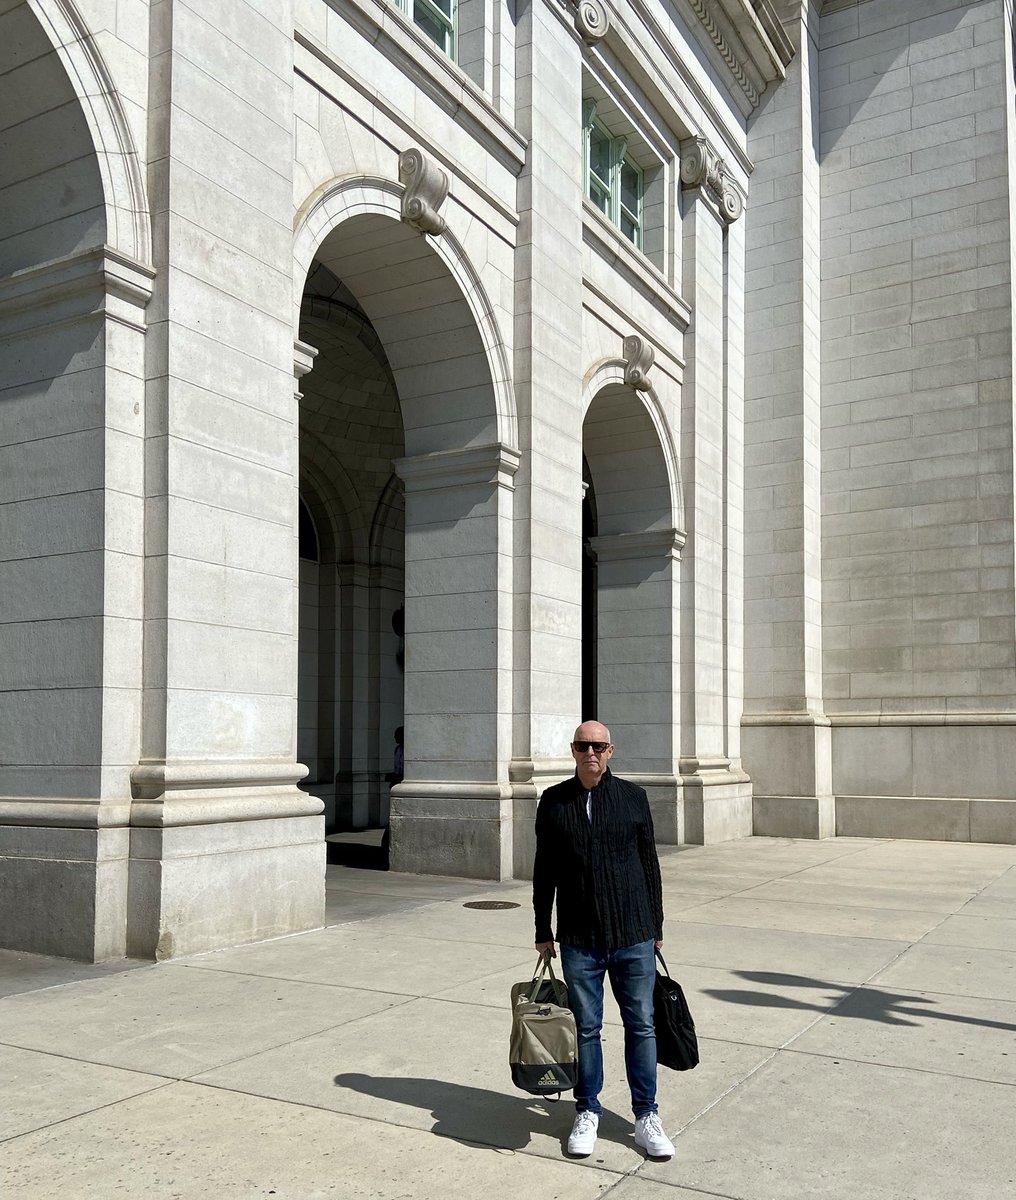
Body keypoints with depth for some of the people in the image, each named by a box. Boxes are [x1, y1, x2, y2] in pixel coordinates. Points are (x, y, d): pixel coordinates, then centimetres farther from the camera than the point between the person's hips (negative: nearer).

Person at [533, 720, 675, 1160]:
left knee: (641, 1026, 6)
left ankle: (646, 1116, 19)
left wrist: (656, 926, 9)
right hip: (579, 941, 0)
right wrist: (542, 931, 8)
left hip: (634, 938, 0)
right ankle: (587, 1113, 24)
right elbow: (544, 871, 8)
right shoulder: (553, 802, 3)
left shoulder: (632, 797, 2)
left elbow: (649, 863, 8)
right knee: (586, 1028, 8)